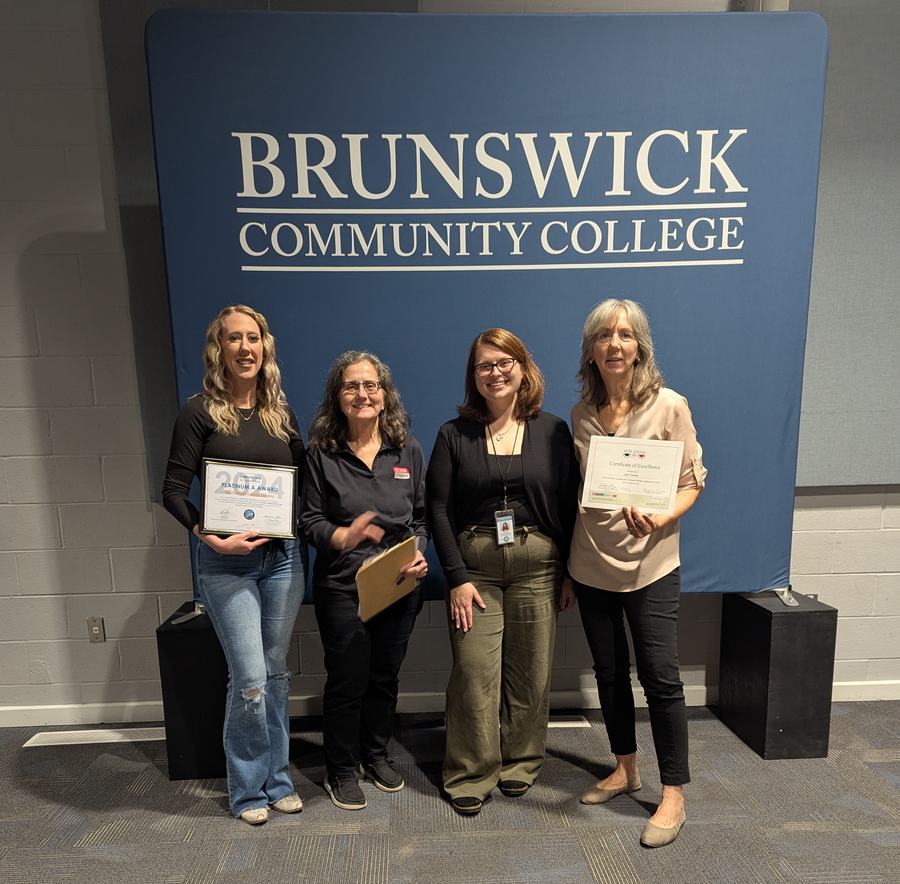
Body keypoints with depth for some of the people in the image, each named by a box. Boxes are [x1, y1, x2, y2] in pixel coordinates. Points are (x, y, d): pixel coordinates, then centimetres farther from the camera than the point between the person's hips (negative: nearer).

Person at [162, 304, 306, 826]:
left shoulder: (281, 411, 8)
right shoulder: (201, 411, -5)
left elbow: (303, 480, 12)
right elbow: (174, 491, -7)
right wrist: (210, 537, -20)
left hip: (284, 557, 4)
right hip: (227, 562, -4)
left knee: (276, 673, 13)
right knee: (250, 679, -3)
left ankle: (276, 779, 30)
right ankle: (248, 789, 21)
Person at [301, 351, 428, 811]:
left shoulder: (408, 450, 1)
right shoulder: (321, 455, -6)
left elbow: (420, 517, 6)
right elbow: (310, 521, -6)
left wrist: (419, 553, -11)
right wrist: (344, 536, -25)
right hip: (342, 587, -2)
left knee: (385, 676, 17)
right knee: (347, 681, 7)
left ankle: (376, 754, 40)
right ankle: (342, 771, 31)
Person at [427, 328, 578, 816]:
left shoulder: (552, 431, 4)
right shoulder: (454, 435, 2)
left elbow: (570, 506, 4)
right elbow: (438, 509, -1)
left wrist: (570, 573, 2)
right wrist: (457, 577, -7)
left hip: (538, 566, 1)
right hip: (473, 567, 0)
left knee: (530, 671, 9)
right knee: (474, 671, 0)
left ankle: (520, 762, 32)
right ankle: (470, 775, 19)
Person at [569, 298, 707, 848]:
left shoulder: (669, 406, -7)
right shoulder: (581, 414, 3)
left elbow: (693, 480, -3)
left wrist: (659, 519, -22)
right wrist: (566, 565, 7)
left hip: (650, 565, -3)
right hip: (592, 565, 4)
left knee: (660, 675, 1)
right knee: (609, 672, 15)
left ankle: (674, 794, 21)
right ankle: (626, 769, 36)